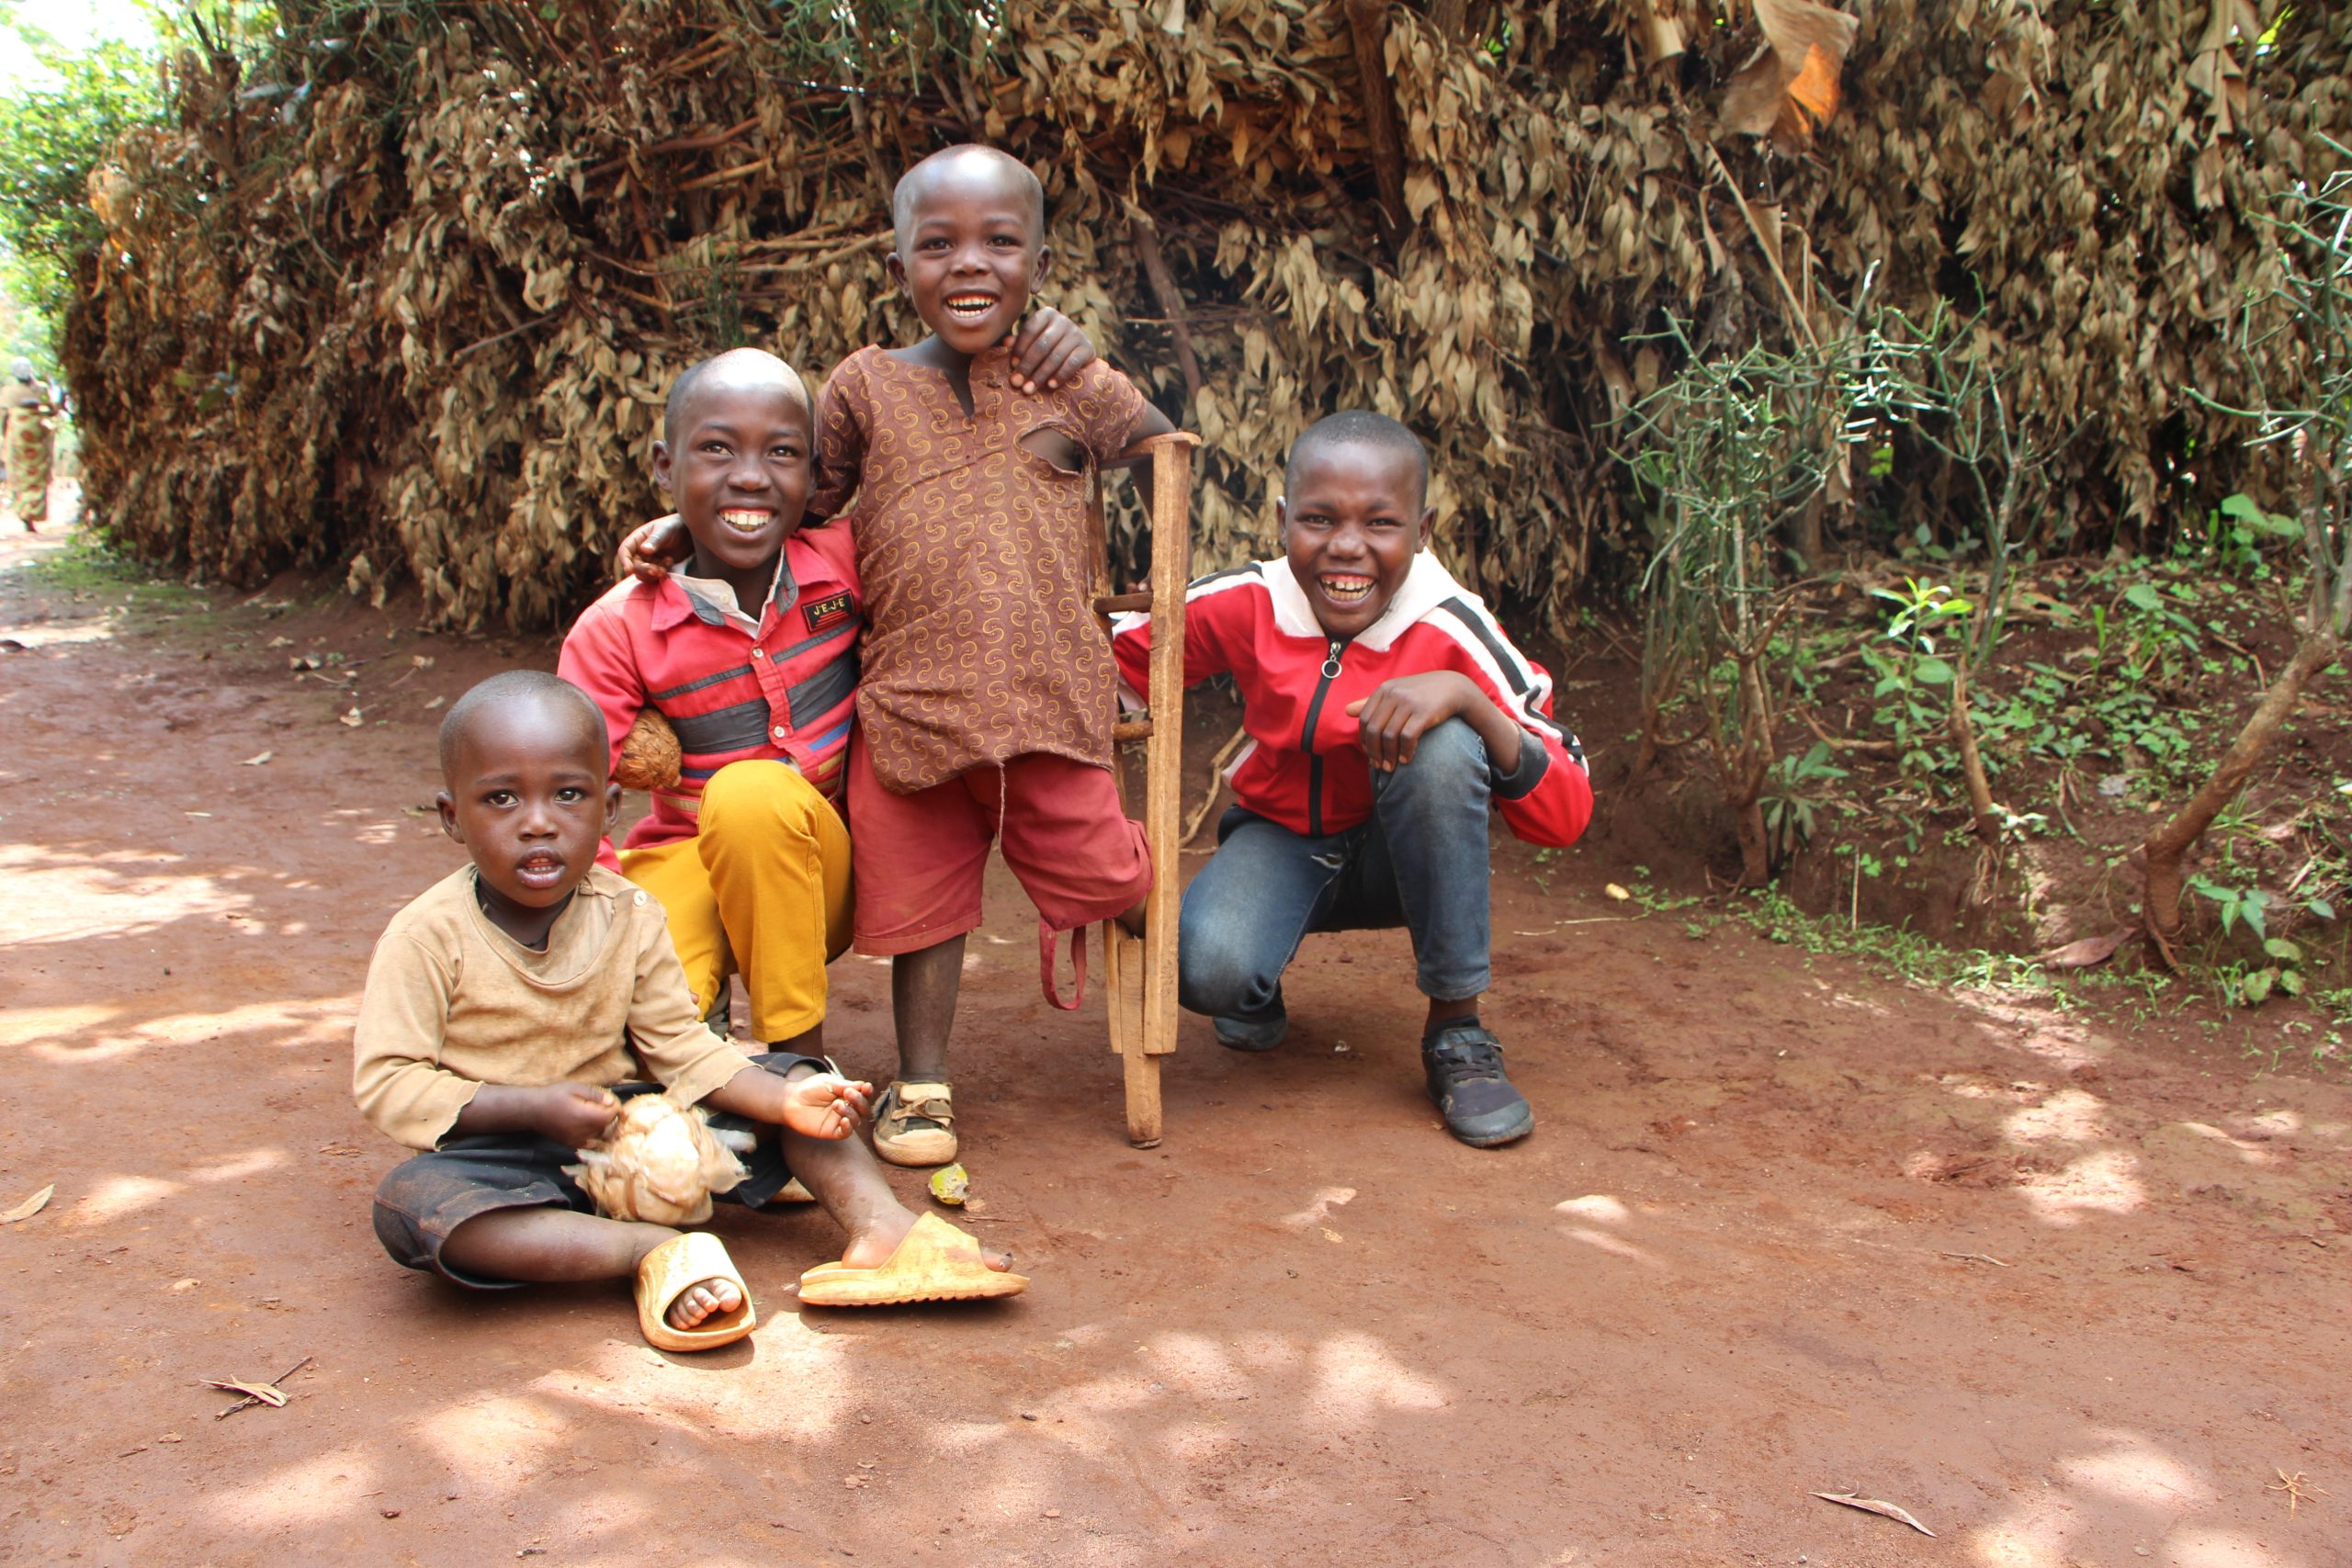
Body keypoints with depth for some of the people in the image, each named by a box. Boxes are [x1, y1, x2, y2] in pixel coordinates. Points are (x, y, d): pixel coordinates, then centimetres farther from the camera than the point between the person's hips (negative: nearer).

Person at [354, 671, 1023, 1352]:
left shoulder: (628, 916, -2)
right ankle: (655, 1252, -34)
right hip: (501, 1152, -4)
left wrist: (788, 1100, -20)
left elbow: (682, 1048, -2)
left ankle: (881, 1224, -26)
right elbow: (385, 1081, -14)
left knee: (786, 1076, -5)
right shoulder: (429, 937, -13)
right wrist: (533, 1107, -25)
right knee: (408, 1202, -36)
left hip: (627, 1125, 4)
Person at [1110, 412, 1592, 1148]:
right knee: (1207, 969, -33)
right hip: (1280, 841, 1)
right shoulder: (1244, 605, -16)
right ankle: (1260, 991, 11)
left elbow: (1565, 817, -25)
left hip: (1400, 857, 0)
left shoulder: (1452, 633, -22)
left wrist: (1466, 698, -40)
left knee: (1440, 743, -34)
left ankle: (1457, 1032, -18)